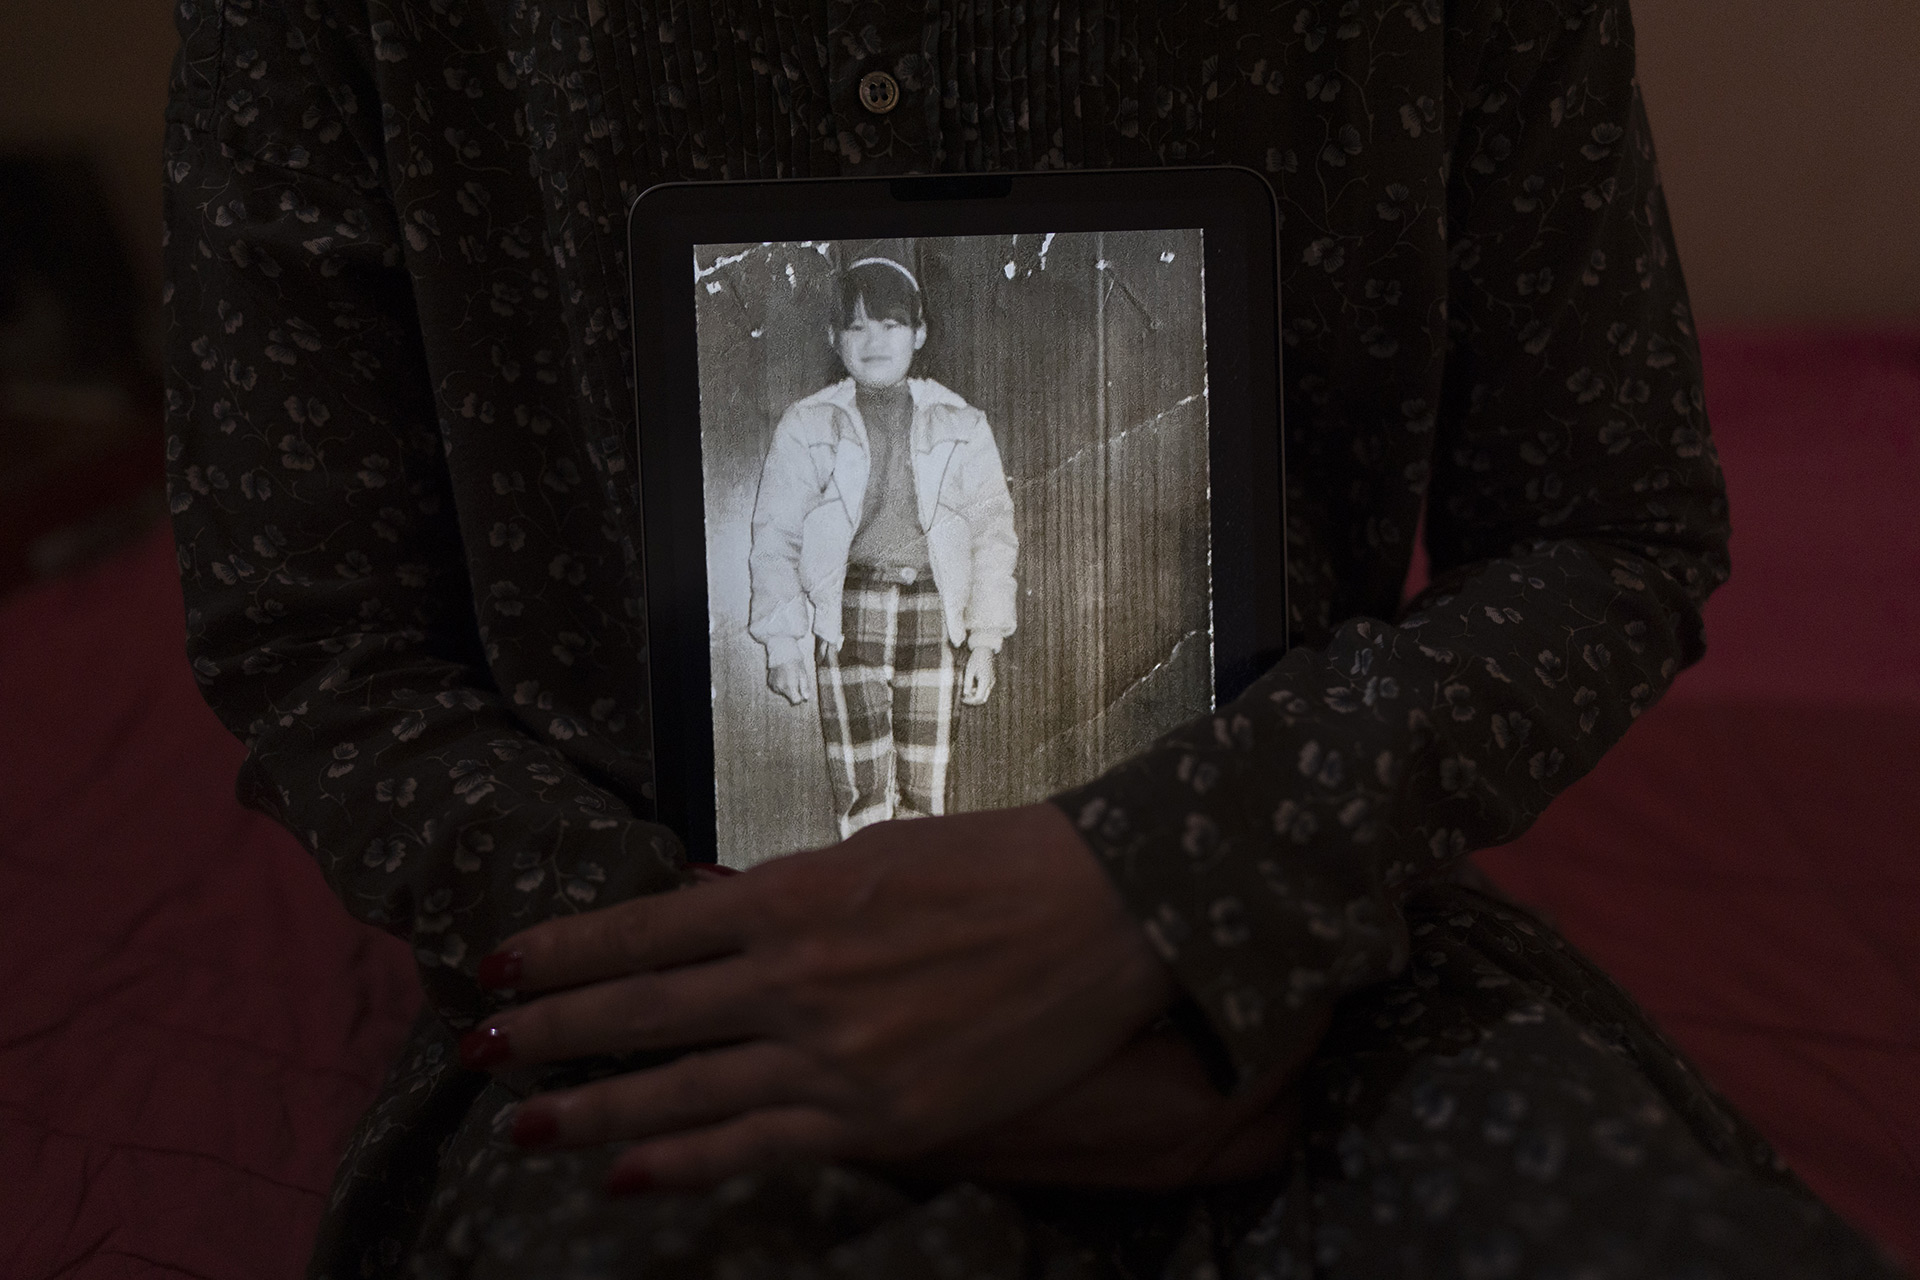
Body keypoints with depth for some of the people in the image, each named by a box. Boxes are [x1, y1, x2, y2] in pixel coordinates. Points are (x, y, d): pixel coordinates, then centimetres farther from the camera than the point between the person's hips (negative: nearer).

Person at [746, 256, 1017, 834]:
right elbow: (774, 536, 7)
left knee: (925, 795, -1)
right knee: (862, 793, -9)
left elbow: (993, 533, 11)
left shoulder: (961, 425, 11)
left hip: (931, 615, 1)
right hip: (846, 613, -1)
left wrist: (985, 640, 4)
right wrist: (781, 641, -1)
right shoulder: (807, 424, 8)